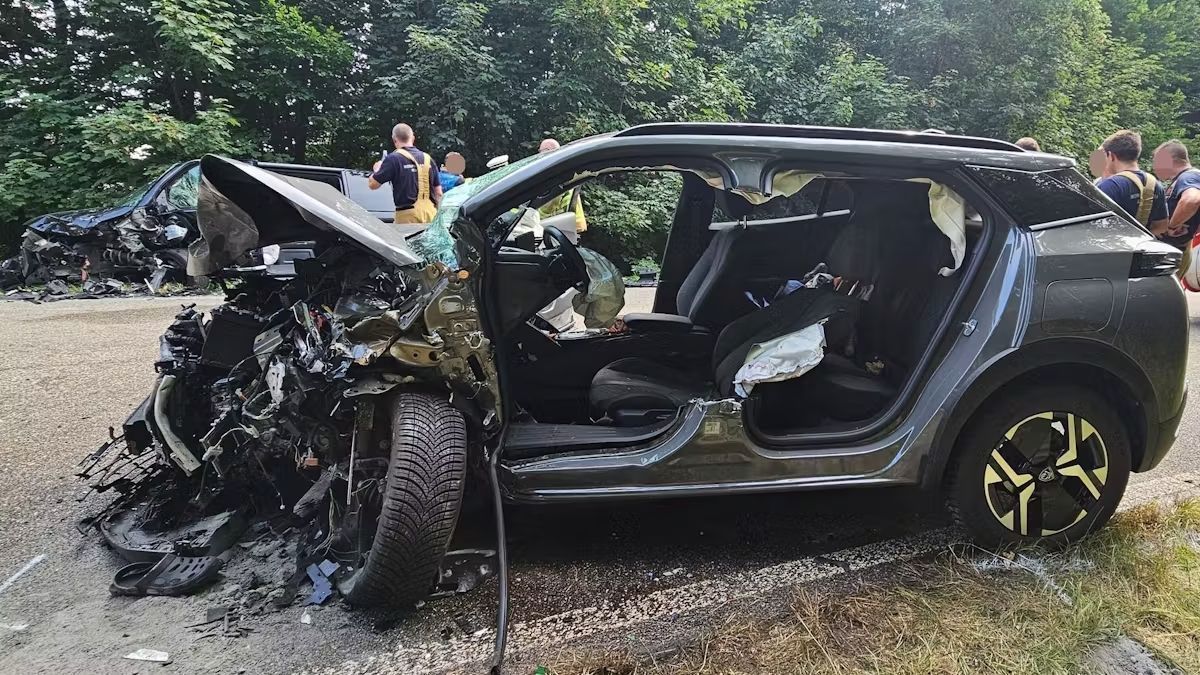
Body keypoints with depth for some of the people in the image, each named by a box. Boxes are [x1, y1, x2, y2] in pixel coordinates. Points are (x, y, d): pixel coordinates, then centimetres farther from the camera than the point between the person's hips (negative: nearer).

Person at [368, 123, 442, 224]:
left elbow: (372, 184, 0)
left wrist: (378, 169, 19)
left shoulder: (393, 159, -4)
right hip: (430, 212, 5)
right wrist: (437, 213, 21)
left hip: (408, 215, -4)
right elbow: (438, 193, 11)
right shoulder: (428, 158, 10)